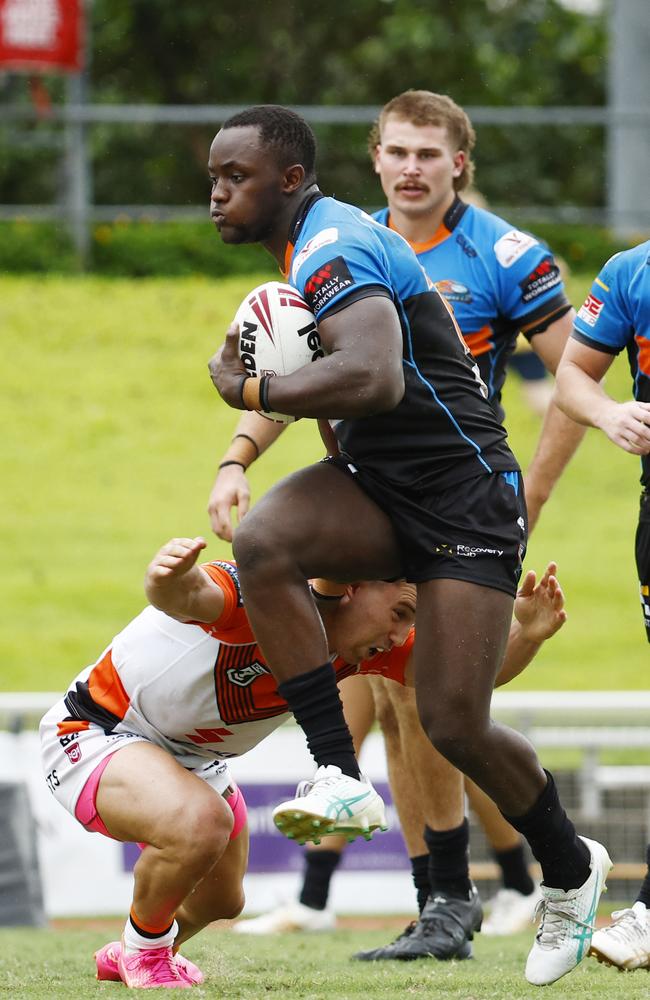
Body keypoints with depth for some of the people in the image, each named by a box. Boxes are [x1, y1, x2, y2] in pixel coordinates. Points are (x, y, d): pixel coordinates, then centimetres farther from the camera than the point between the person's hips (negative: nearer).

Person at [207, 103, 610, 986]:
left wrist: (247, 389, -22)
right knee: (263, 542, -24)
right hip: (378, 484, 9)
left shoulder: (333, 247, -18)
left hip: (463, 498, -9)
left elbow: (374, 379, -35)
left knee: (455, 725, -9)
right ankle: (337, 774, -24)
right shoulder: (310, 248, 14)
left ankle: (570, 870, 19)